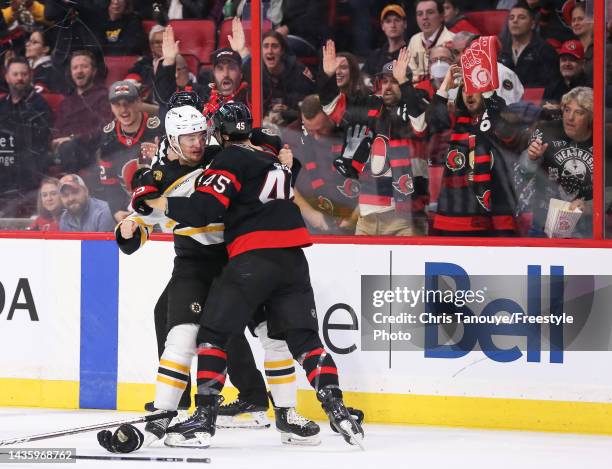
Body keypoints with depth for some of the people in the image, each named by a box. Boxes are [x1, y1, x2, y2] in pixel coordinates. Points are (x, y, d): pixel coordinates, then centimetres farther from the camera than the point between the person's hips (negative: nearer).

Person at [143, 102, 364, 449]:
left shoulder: (231, 160, -2)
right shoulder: (276, 160, 21)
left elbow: (204, 209, -11)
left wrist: (164, 204, 1)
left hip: (254, 257, -6)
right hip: (293, 258, 6)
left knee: (213, 332, 2)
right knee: (304, 337, 10)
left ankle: (204, 419, -5)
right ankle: (337, 410, -5)